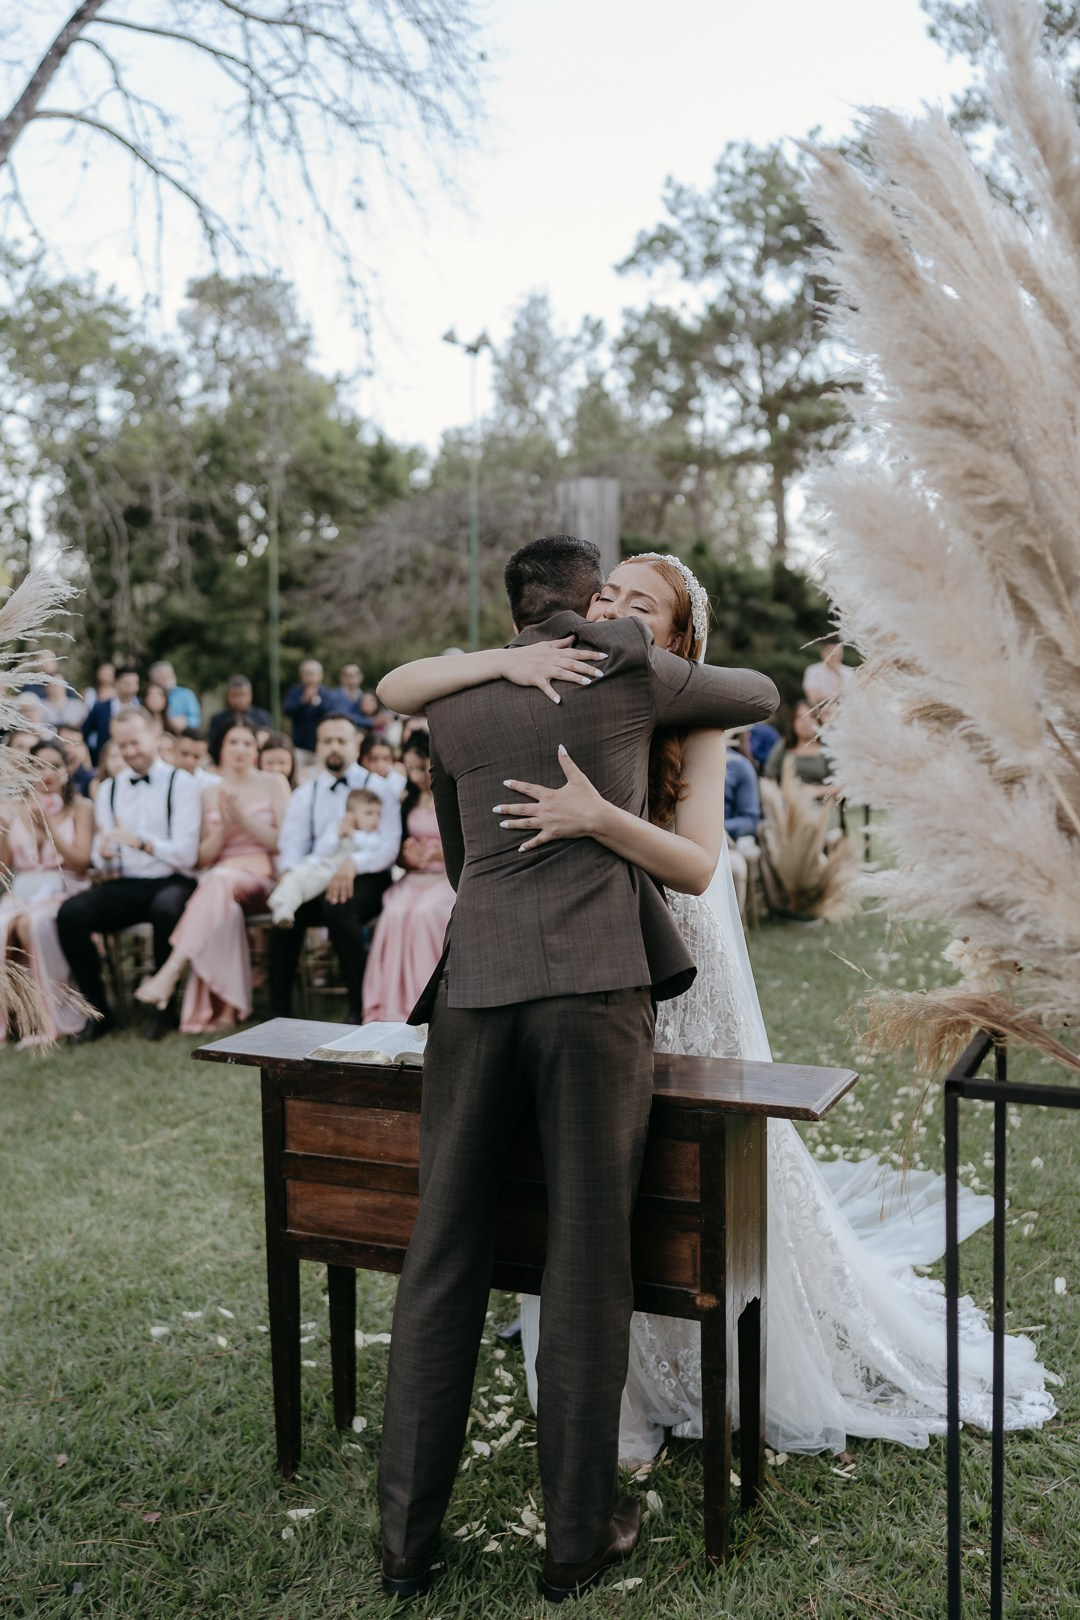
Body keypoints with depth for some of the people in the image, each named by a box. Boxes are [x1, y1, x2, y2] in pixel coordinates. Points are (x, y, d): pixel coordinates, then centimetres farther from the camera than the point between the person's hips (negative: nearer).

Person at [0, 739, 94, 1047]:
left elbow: (81, 862, -3)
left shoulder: (80, 808, 7)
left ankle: (49, 1019, -27)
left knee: (32, 923, -36)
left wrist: (49, 827, -10)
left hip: (62, 892, -2)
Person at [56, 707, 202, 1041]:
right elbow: (101, 861, 10)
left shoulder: (181, 784, 1)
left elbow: (187, 854, -8)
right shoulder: (107, 790, 15)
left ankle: (165, 1009, -15)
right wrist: (104, 855, -15)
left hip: (171, 883, -4)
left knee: (166, 909, -38)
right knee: (70, 914, -24)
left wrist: (143, 842, -25)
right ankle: (99, 1012, -8)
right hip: (124, 886, 4)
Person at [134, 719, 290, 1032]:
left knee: (219, 881, -37)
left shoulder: (273, 783, 9)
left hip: (260, 876, -2)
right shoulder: (209, 793, 15)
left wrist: (244, 818, -10)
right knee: (224, 907, -37)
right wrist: (224, 826, -7)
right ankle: (225, 1007, -39)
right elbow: (202, 857, 11)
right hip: (216, 879, 2)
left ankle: (171, 971, -46)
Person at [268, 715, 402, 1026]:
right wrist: (288, 871, -17)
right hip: (316, 877, 3)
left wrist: (353, 864, -28)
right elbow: (293, 846, 8)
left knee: (338, 907, -36)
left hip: (364, 878, -3)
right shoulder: (304, 795, 18)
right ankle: (279, 1009, -21)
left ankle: (359, 1008, -24)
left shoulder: (379, 788, 5)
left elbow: (388, 847, -8)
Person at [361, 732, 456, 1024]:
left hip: (453, 879, -3)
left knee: (425, 913, -35)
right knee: (395, 913, -30)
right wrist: (407, 856, -4)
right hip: (415, 877, 4)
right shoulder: (408, 801, 15)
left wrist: (445, 853, -18)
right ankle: (391, 1008, -28)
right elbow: (396, 852, 19)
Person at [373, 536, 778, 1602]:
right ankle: (577, 1535, 16)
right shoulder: (630, 669, 8)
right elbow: (760, 697, 25)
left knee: (443, 1257, 9)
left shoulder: (452, 707, 19)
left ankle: (407, 1539, 17)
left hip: (474, 987, 3)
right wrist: (678, 701, 43)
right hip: (596, 984, -3)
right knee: (588, 1261, 5)